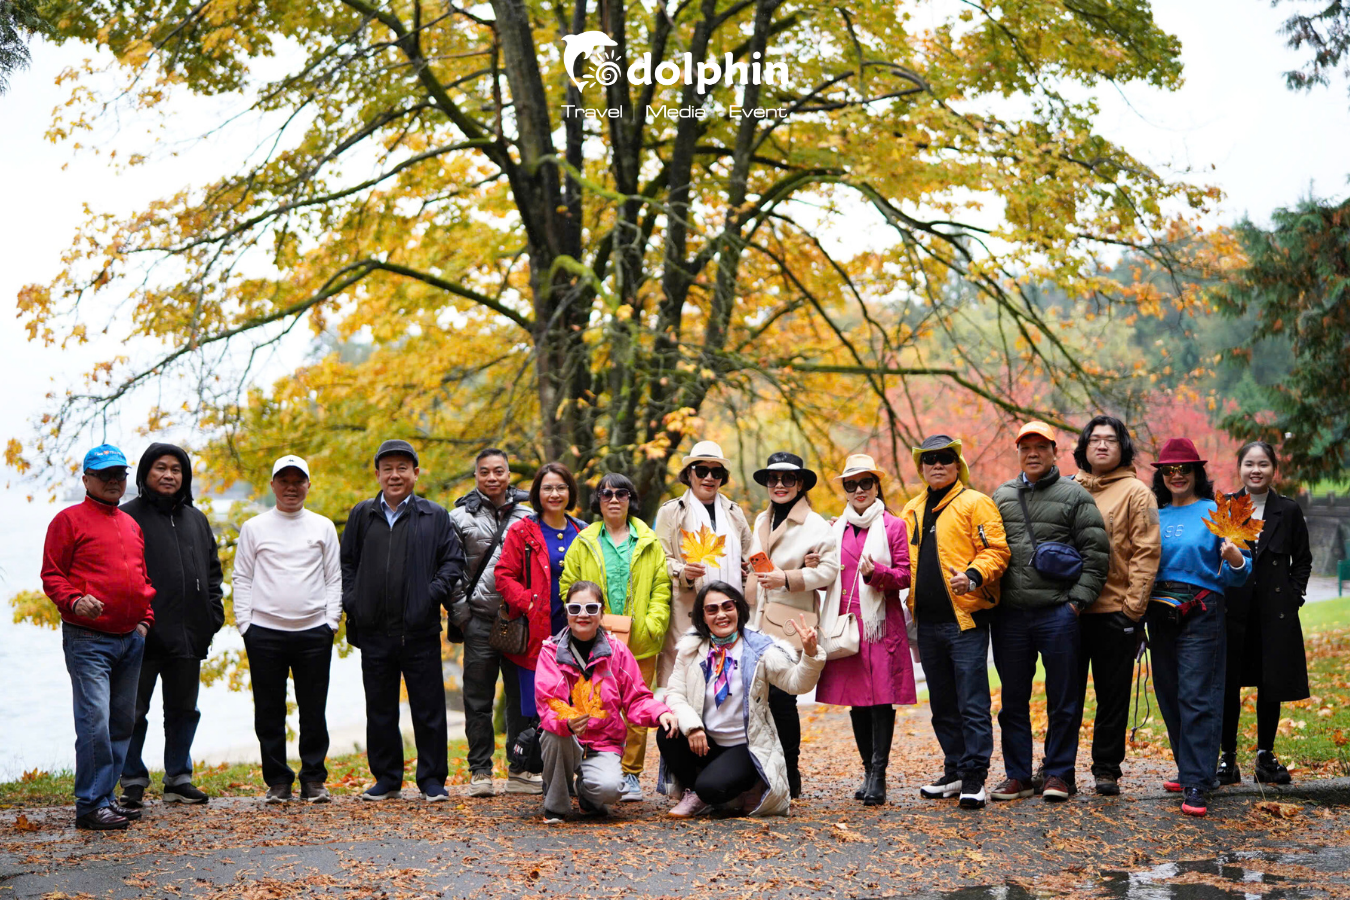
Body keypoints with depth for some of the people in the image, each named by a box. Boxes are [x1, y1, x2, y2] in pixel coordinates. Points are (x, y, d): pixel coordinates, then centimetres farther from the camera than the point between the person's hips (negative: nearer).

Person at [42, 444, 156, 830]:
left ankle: (106, 796, 18)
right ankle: (91, 805, -7)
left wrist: (145, 619, 13)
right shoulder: (69, 520, -1)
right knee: (94, 720, -13)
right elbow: (51, 576, -5)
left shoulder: (131, 524, 18)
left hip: (131, 639, 7)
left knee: (122, 722, 10)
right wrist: (75, 601, -22)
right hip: (88, 639, -7)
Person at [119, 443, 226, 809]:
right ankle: (133, 782, 10)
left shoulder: (196, 519, 16)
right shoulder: (127, 516, -1)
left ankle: (178, 779, 21)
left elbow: (212, 571, 21)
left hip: (188, 636, 5)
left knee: (184, 709, 11)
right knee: (134, 711, 1)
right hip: (142, 635, -5)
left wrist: (214, 614, 9)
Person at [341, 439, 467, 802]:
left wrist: (433, 594, -9)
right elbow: (347, 562, 15)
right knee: (380, 710, 9)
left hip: (419, 629, -2)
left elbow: (453, 561, 5)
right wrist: (352, 600, 1)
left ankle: (432, 780, 10)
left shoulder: (435, 516, 6)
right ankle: (386, 779, 19)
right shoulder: (362, 515, 11)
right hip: (374, 630, 2)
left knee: (428, 708, 1)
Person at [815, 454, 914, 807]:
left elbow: (904, 576, 0)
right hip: (847, 622, 4)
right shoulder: (836, 529, 16)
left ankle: (878, 776, -7)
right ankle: (869, 771, 13)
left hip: (881, 623, -4)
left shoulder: (893, 526, 4)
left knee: (882, 697, -8)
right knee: (855, 698, 4)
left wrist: (877, 572, -18)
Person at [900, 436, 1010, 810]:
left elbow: (996, 550, -9)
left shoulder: (975, 503, -2)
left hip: (966, 619, -7)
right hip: (928, 623, 7)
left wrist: (974, 575, -26)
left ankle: (973, 779, -3)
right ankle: (954, 772, 23)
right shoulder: (911, 511, 17)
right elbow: (904, 559, 24)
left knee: (972, 703, -6)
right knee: (942, 705, 13)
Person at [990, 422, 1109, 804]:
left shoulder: (1075, 496, 2)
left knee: (1062, 699, 2)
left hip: (1058, 614, -4)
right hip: (1010, 615, 4)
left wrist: (1078, 600, -9)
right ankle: (1018, 775, 16)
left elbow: (1095, 552, -1)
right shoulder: (1001, 497, 14)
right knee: (1013, 699, 8)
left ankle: (1058, 774, 11)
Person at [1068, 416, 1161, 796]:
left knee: (1113, 695, 5)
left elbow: (1146, 552, -6)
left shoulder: (1136, 492, -1)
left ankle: (1107, 768, 15)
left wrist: (1132, 607, -13)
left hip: (1115, 612, -3)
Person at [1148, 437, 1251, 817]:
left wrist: (1236, 560, -25)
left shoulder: (1215, 512, -1)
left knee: (1197, 696, -10)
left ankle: (1197, 784, -12)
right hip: (1160, 614, 5)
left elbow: (1234, 576, -4)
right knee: (1169, 696, 10)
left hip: (1201, 613, -5)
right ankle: (1188, 768, 23)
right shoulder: (1155, 516, 12)